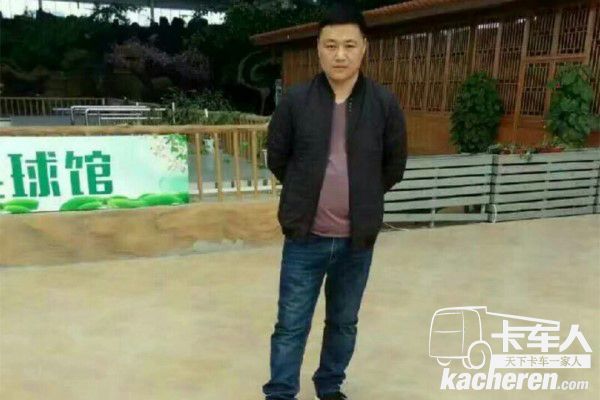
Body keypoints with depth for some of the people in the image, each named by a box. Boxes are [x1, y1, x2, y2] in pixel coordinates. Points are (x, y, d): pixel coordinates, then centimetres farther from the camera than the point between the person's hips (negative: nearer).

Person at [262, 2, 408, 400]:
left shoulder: (384, 104, -4)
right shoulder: (295, 100, -6)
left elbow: (394, 167, 7)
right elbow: (277, 159, 5)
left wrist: (362, 198, 10)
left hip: (357, 241, 2)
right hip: (305, 238, -1)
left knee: (344, 324, 19)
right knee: (291, 326, 9)